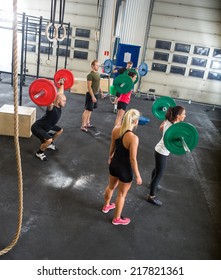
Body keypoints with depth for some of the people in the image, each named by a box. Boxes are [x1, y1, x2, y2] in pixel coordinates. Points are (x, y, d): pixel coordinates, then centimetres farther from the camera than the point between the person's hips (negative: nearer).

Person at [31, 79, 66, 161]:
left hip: (46, 126, 10)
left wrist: (62, 84, 12)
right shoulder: (52, 108, -30)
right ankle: (39, 153, -3)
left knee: (60, 130, 22)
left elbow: (60, 92, 6)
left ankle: (49, 144, 36)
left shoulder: (59, 106, -6)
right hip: (37, 127, -10)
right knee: (48, 140, -31)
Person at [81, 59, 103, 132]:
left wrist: (101, 92, 20)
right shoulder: (90, 75, -17)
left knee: (90, 110, 17)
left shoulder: (98, 74, 10)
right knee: (87, 110, -6)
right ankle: (83, 126, 0)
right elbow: (89, 86, -21)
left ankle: (87, 123, 28)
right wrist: (92, 96, -25)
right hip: (91, 94, -9)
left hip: (96, 94, 9)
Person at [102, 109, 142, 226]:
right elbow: (133, 159, -23)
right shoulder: (133, 138, -31)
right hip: (125, 169, -6)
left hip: (113, 164, 6)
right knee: (121, 195, 17)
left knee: (111, 186, 32)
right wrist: (138, 176, -9)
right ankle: (117, 219, 38)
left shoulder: (115, 130, -11)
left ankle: (106, 206, 57)